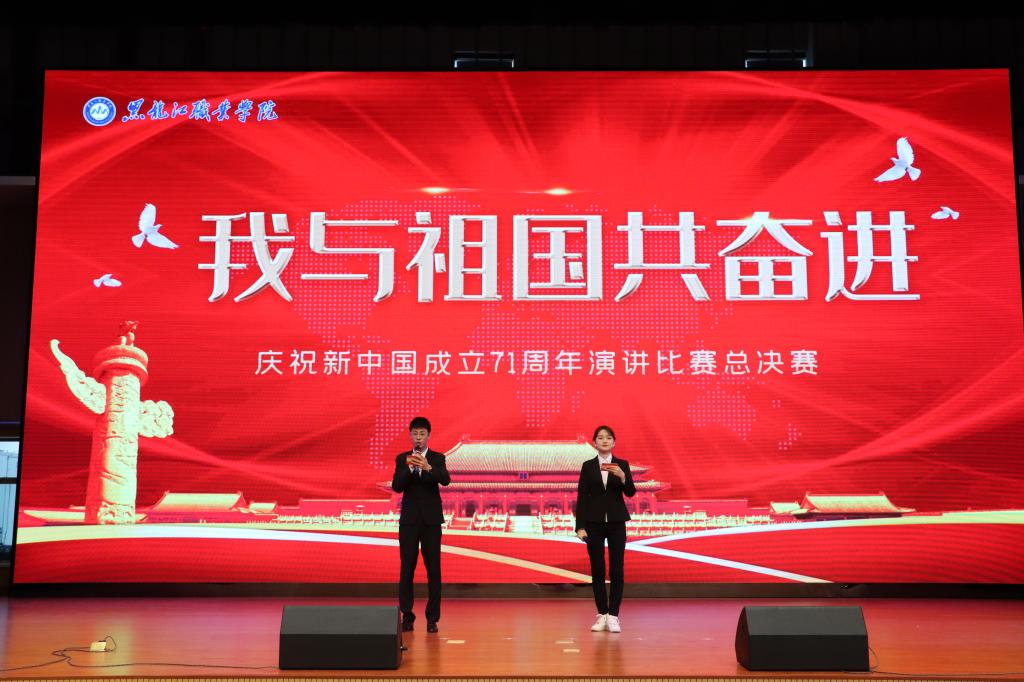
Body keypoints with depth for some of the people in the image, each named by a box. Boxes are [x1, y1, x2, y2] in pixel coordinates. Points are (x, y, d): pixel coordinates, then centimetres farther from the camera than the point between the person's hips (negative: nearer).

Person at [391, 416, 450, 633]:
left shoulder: (437, 458, 0)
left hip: (431, 520, -1)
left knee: (433, 569, 1)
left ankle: (432, 618, 8)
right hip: (409, 520, 1)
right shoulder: (402, 459, 4)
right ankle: (407, 616, 11)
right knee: (406, 569, 3)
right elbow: (396, 486, -8)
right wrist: (410, 468, -24)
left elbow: (445, 480, -19)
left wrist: (427, 467, -37)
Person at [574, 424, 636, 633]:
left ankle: (613, 616, 1)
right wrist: (580, 526, -6)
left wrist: (623, 477, -26)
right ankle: (602, 615, 10)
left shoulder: (622, 464, 3)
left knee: (616, 569, -3)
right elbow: (581, 497, 1)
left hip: (616, 522, 0)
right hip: (594, 522, 0)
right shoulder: (587, 466, 2)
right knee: (597, 569, 2)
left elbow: (630, 493, -6)